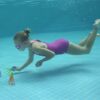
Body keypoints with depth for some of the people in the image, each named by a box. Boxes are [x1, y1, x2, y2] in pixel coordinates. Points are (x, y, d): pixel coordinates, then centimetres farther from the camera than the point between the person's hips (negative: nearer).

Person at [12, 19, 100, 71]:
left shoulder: (35, 47, -36)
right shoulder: (30, 44, -12)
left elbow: (52, 54, -32)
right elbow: (30, 60, 1)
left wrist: (41, 61, -28)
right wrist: (20, 68, -5)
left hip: (64, 46, -7)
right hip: (58, 44, 7)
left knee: (87, 50, 15)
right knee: (80, 47, 32)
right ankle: (91, 35, 47)